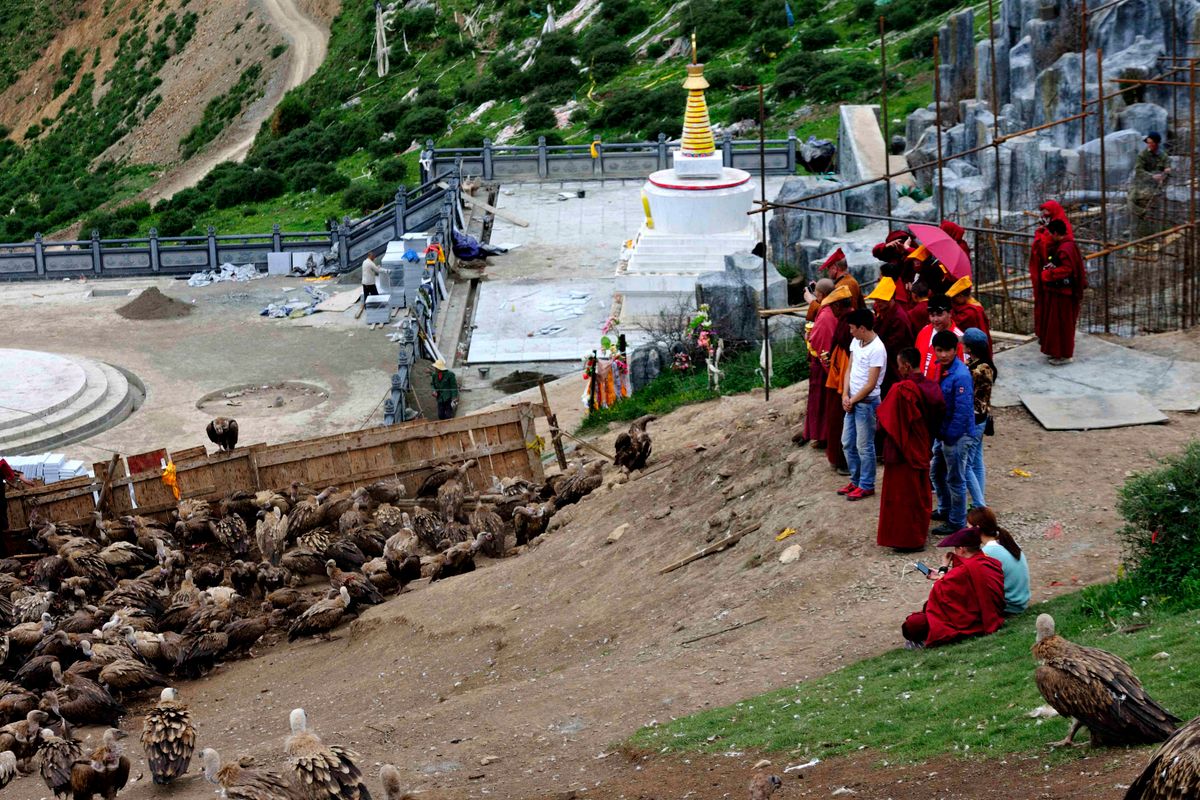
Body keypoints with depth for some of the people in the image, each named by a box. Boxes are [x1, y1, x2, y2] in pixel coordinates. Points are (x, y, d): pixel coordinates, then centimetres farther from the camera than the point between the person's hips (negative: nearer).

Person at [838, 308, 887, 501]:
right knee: (847, 443, 15)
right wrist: (845, 395, -2)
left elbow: (870, 385, -20)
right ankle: (856, 480, 28)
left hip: (867, 402, -9)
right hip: (852, 400, 9)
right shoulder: (856, 342, 4)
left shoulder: (877, 349, -22)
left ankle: (866, 485, 12)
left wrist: (853, 400, -10)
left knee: (864, 446, 1)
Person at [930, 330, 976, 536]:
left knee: (955, 479, 3)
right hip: (942, 432, 10)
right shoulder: (941, 369, 4)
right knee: (936, 472, 24)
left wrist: (950, 436, -20)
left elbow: (962, 410, -25)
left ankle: (957, 522, 16)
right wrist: (939, 433, 14)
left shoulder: (961, 376, -25)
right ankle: (945, 510, 42)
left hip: (956, 435, -10)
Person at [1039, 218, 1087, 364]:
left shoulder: (1066, 248, -20)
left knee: (1062, 323, -2)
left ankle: (1064, 354, 6)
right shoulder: (1058, 246, 13)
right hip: (1055, 291, 10)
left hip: (1063, 293, -10)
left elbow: (1066, 269, -27)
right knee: (1054, 322, 17)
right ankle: (1055, 351, 26)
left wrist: (1048, 274, -19)